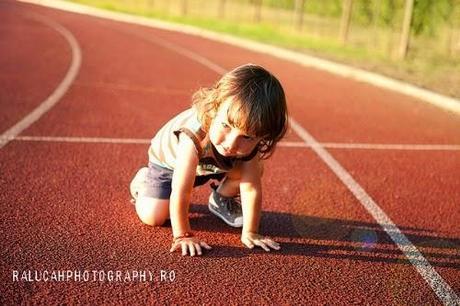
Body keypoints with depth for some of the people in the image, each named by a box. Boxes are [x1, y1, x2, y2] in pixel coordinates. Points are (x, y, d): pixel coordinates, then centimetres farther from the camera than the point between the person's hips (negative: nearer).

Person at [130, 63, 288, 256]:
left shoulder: (252, 143, -35)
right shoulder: (193, 138, -48)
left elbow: (251, 188, -29)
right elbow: (180, 193, -42)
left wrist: (250, 233, -28)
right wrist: (182, 236, -35)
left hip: (208, 165, 3)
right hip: (169, 159, -3)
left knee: (254, 169, -17)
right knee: (152, 217, -13)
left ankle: (221, 201, 12)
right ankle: (143, 179, 19)